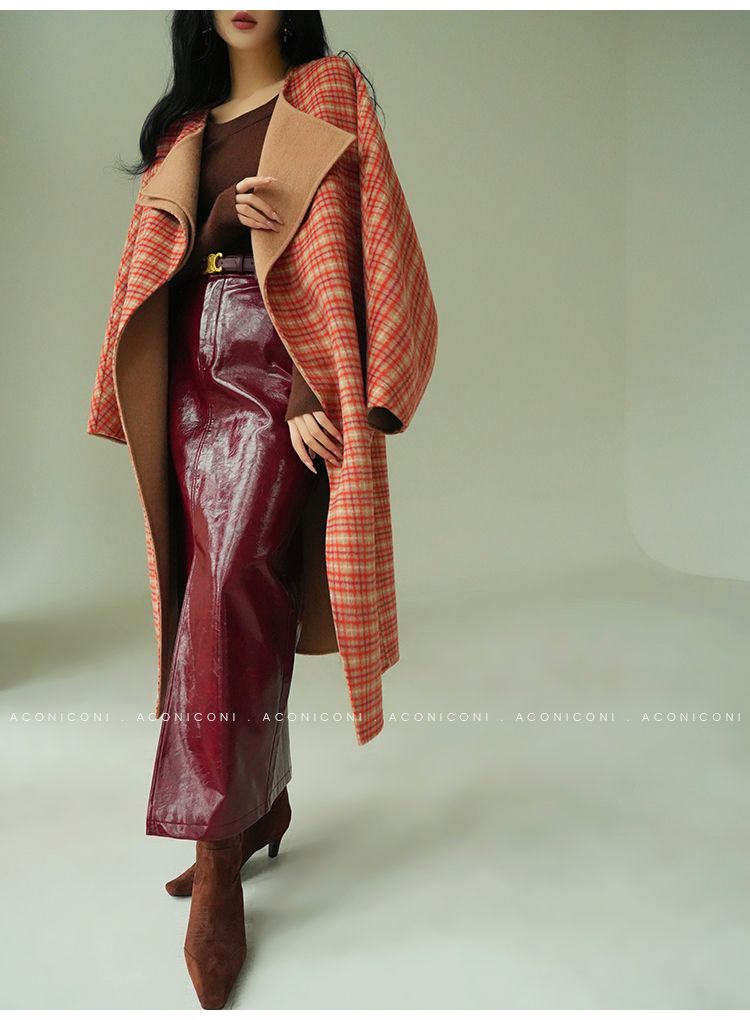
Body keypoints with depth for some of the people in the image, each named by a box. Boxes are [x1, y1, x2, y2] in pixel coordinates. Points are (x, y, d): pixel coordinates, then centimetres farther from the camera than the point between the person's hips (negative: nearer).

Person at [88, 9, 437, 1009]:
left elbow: (347, 247, -5)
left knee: (230, 592, -18)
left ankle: (220, 863, -10)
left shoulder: (327, 94, 7)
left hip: (277, 374, -5)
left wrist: (314, 394, -17)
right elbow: (158, 266, 21)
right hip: (192, 374, 6)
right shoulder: (183, 124, 23)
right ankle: (264, 802, 20)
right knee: (215, 594, 4)